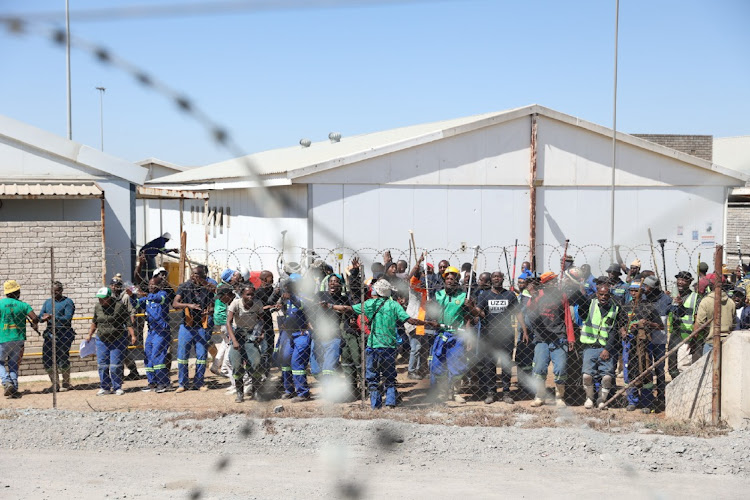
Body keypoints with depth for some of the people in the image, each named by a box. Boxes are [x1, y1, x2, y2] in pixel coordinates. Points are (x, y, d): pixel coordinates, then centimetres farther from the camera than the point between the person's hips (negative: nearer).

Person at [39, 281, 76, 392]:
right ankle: (55, 383, 15)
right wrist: (43, 318, -13)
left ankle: (66, 383, 10)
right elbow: (40, 316, 11)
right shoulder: (47, 302, 19)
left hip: (64, 334, -6)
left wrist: (52, 317, -18)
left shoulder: (68, 302, 0)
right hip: (50, 333, 6)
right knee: (46, 360, 3)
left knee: (63, 360, -5)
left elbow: (67, 318, -11)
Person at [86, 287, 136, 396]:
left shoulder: (119, 305, -10)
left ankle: (117, 387, 10)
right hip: (101, 340, 4)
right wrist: (90, 334, 24)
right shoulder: (97, 307, 5)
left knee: (116, 365, -3)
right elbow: (94, 322, 20)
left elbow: (128, 321, -8)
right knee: (102, 365, 4)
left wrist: (132, 335, -13)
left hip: (118, 339, -4)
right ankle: (104, 388, 15)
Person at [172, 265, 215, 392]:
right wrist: (189, 305, -27)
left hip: (202, 326, 1)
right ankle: (182, 383, 12)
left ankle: (198, 383, 17)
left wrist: (209, 311, -16)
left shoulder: (208, 288, 3)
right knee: (182, 354, 1)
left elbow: (211, 305, 8)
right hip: (186, 325, -1)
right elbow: (175, 304, -11)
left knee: (201, 355, 4)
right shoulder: (184, 287, -1)